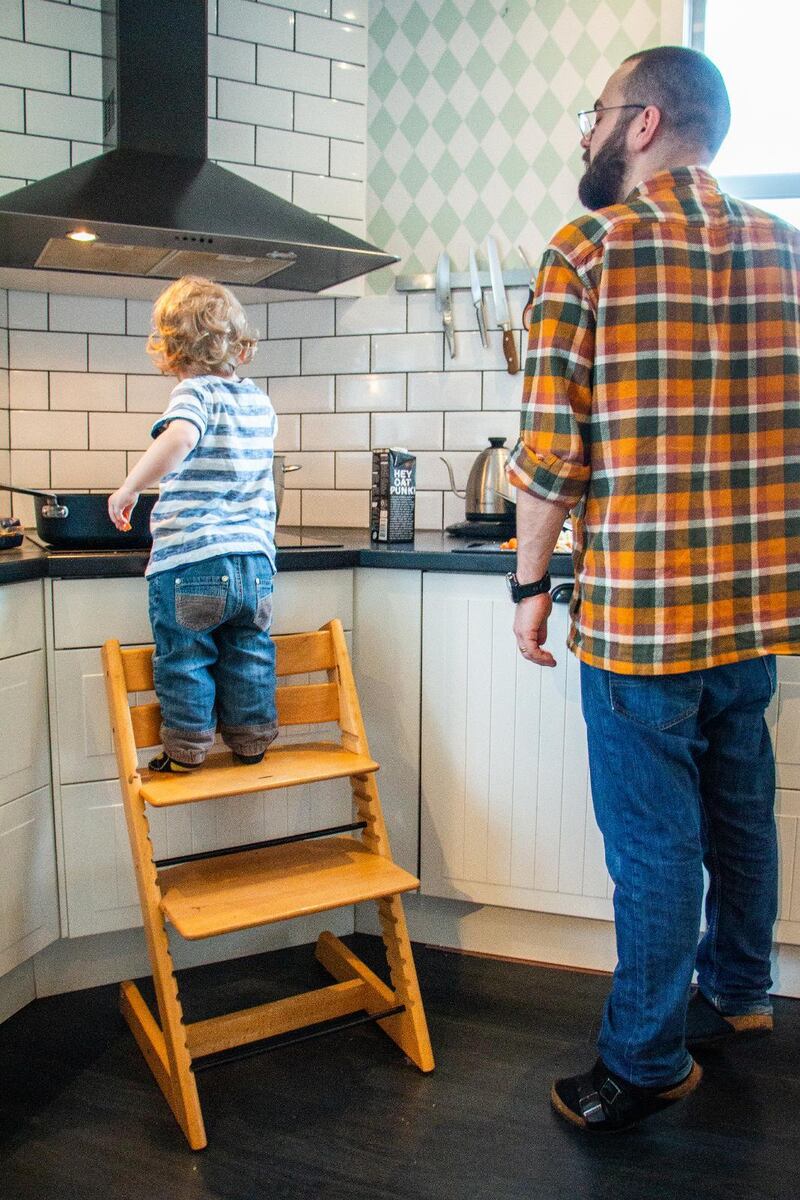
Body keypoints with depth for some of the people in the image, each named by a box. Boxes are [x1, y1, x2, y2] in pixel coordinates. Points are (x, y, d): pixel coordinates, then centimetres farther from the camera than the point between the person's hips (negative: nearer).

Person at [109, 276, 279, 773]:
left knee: (184, 660, 9)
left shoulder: (195, 393, -9)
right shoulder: (260, 400, 11)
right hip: (254, 559, 6)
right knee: (249, 656, 17)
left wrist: (129, 489, -22)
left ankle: (187, 748, 17)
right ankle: (251, 741, 27)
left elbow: (179, 438, -31)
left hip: (190, 558, -5)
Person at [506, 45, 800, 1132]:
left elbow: (550, 448, -11)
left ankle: (648, 1061, 22)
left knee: (654, 840, 5)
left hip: (637, 606, -6)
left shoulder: (588, 249, -7)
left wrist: (531, 582, 0)